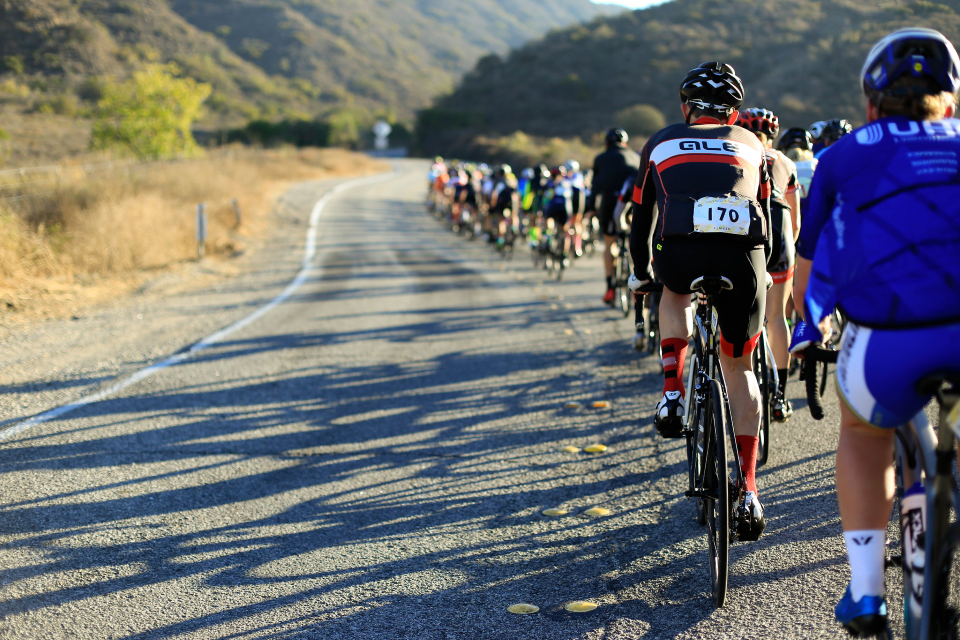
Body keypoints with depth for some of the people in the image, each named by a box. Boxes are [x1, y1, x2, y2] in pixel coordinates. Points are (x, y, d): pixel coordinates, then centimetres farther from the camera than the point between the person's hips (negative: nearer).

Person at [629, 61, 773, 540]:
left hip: (680, 253, -1)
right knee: (739, 368, 18)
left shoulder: (661, 143, 26)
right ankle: (747, 491, 12)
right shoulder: (750, 144, 28)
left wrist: (639, 274, 46)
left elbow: (641, 218, 31)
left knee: (675, 290, 37)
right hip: (743, 257, 1)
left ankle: (672, 391, 17)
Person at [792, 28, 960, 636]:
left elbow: (806, 268, 30)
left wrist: (810, 324, 50)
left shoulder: (845, 154, 21)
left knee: (864, 431, 31)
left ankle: (866, 591, 24)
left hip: (887, 340, -1)